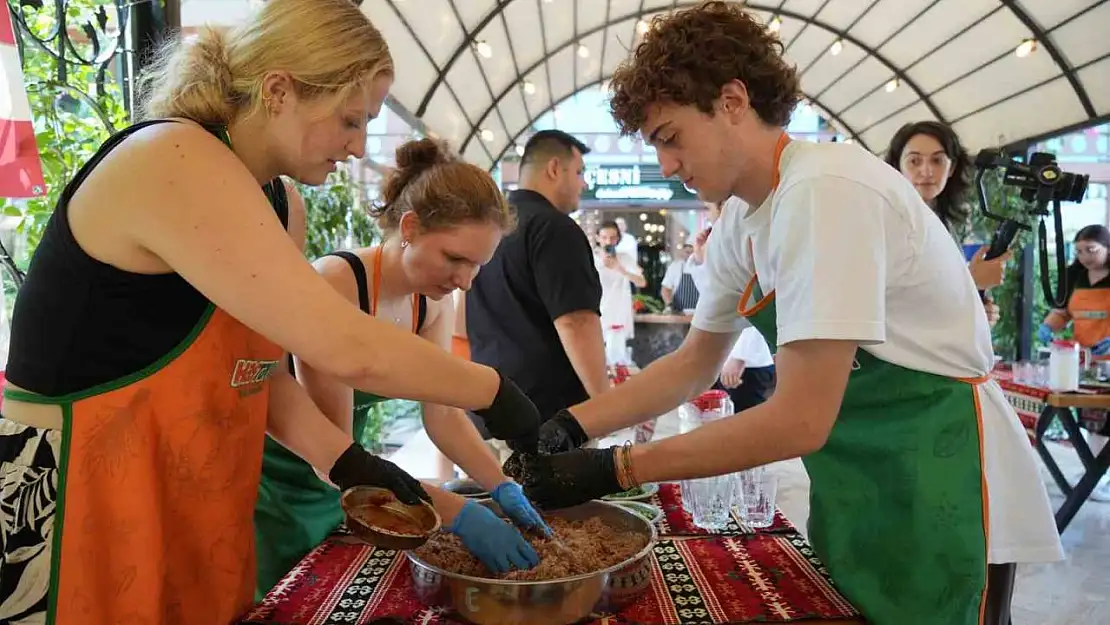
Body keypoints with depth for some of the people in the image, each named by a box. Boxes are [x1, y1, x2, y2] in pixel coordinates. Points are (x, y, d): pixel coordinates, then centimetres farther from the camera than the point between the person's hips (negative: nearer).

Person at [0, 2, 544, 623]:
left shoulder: (283, 204, 3)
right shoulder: (174, 164, -25)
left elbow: (255, 368, 5)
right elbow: (348, 349, -31)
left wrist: (348, 461, -7)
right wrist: (496, 393, -20)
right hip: (70, 508, -8)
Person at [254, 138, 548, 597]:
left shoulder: (434, 303, -6)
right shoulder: (335, 283, -28)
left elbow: (444, 415, -3)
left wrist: (503, 488, -18)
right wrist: (459, 515, -34)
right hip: (271, 489, -6)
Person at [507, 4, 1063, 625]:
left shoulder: (826, 189, -25)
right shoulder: (740, 225, 2)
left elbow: (801, 420, -28)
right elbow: (694, 364, 9)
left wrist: (611, 470, -24)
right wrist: (571, 426, -3)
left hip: (939, 502, -8)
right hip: (855, 491, 8)